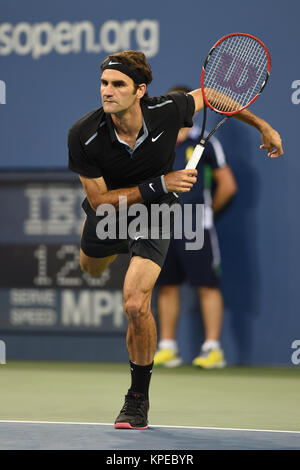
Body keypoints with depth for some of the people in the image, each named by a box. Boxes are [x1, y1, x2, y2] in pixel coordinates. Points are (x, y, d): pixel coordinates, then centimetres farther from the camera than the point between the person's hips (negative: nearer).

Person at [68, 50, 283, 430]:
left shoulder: (167, 111, -29)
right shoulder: (83, 136, -31)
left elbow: (207, 96, -5)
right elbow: (100, 200, -25)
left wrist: (262, 126, 2)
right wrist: (160, 184, -35)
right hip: (108, 212, 2)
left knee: (135, 306, -20)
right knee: (91, 269, 32)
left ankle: (138, 399, 1)